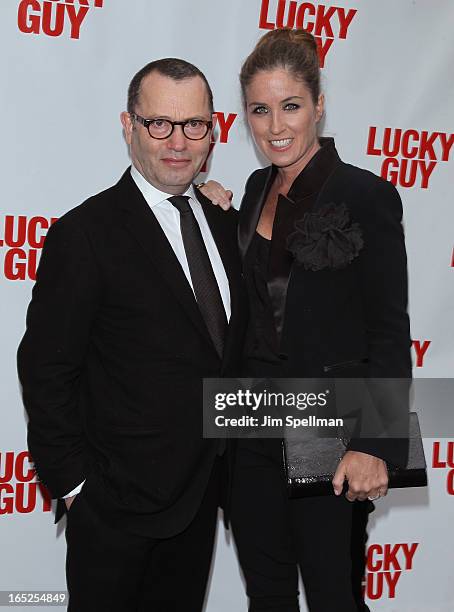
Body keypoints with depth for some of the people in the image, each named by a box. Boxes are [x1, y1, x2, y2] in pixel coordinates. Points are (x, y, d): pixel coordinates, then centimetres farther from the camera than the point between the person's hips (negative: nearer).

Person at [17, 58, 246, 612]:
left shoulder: (222, 222, 5)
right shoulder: (86, 234, -17)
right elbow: (46, 370, -14)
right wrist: (73, 483, -13)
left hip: (202, 494, 6)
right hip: (118, 505, -6)